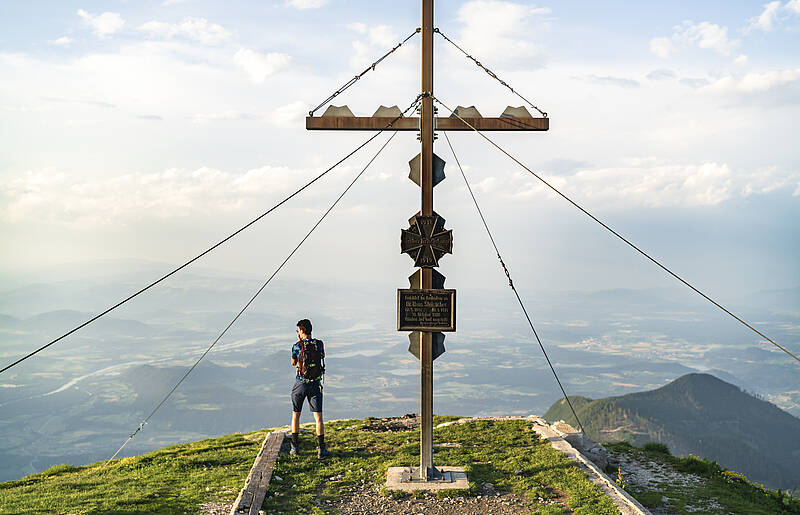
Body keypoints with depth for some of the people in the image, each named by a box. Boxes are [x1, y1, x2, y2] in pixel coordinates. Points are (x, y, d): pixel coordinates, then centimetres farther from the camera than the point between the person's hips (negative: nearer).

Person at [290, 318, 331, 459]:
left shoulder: (297, 346, -8)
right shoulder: (318, 343, -3)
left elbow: (293, 363, 9)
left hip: (300, 384, -1)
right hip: (315, 384, 1)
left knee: (295, 415, 15)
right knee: (318, 416, 0)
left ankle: (295, 447, 18)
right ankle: (321, 449, -6)